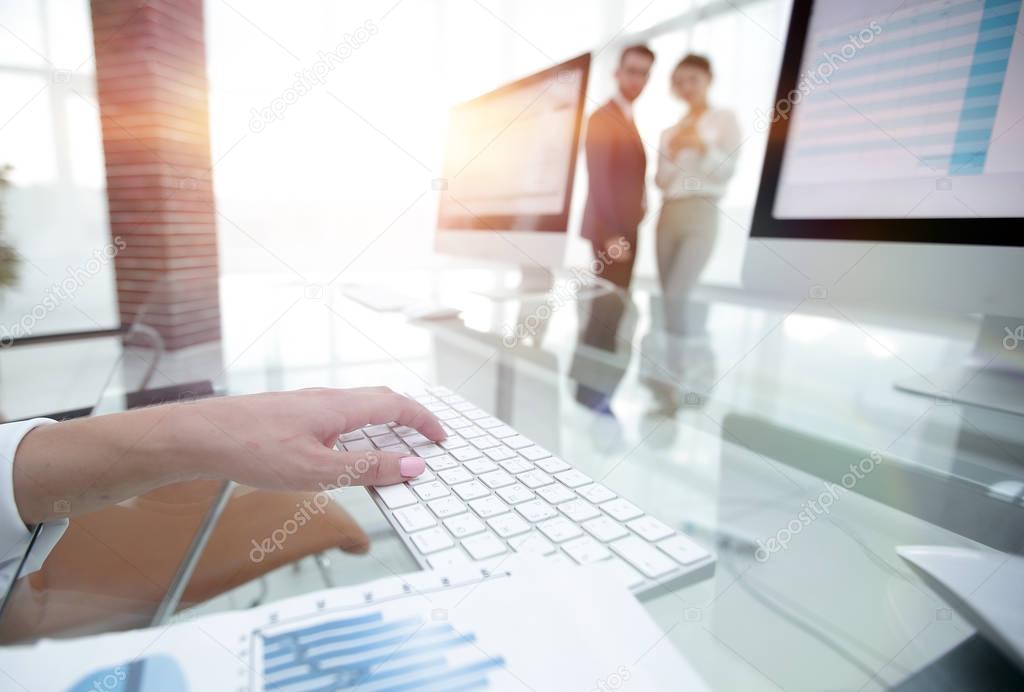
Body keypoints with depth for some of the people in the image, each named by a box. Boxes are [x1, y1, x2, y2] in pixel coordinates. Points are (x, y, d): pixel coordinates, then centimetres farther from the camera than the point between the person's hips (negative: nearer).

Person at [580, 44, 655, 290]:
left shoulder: (628, 120, 20)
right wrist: (612, 234, -23)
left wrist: (624, 229, 13)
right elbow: (598, 179, -19)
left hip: (625, 228, 9)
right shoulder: (602, 117, -10)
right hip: (610, 230, -9)